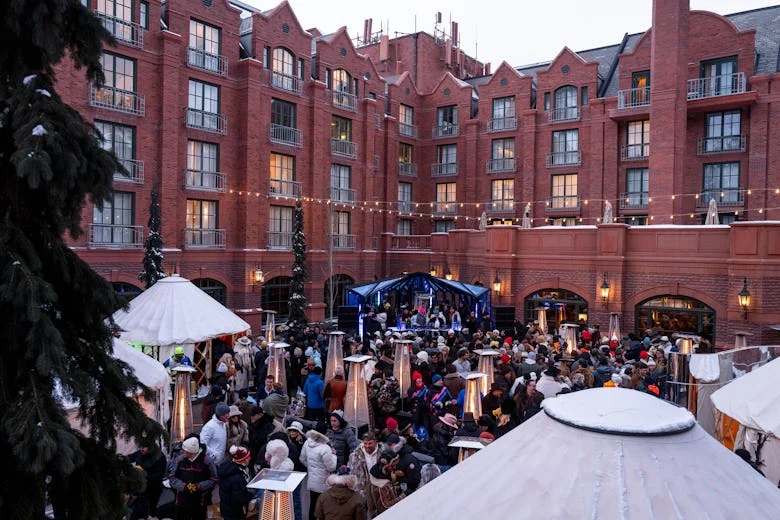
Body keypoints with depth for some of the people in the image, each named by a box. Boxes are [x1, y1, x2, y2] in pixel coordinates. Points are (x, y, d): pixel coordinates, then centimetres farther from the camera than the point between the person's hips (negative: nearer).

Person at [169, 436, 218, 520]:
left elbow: (213, 480, -5)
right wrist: (184, 486, -15)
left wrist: (198, 486, -19)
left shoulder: (207, 461, -11)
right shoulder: (179, 460, -4)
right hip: (182, 501, 2)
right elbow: (172, 477, 1)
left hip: (200, 502, -2)